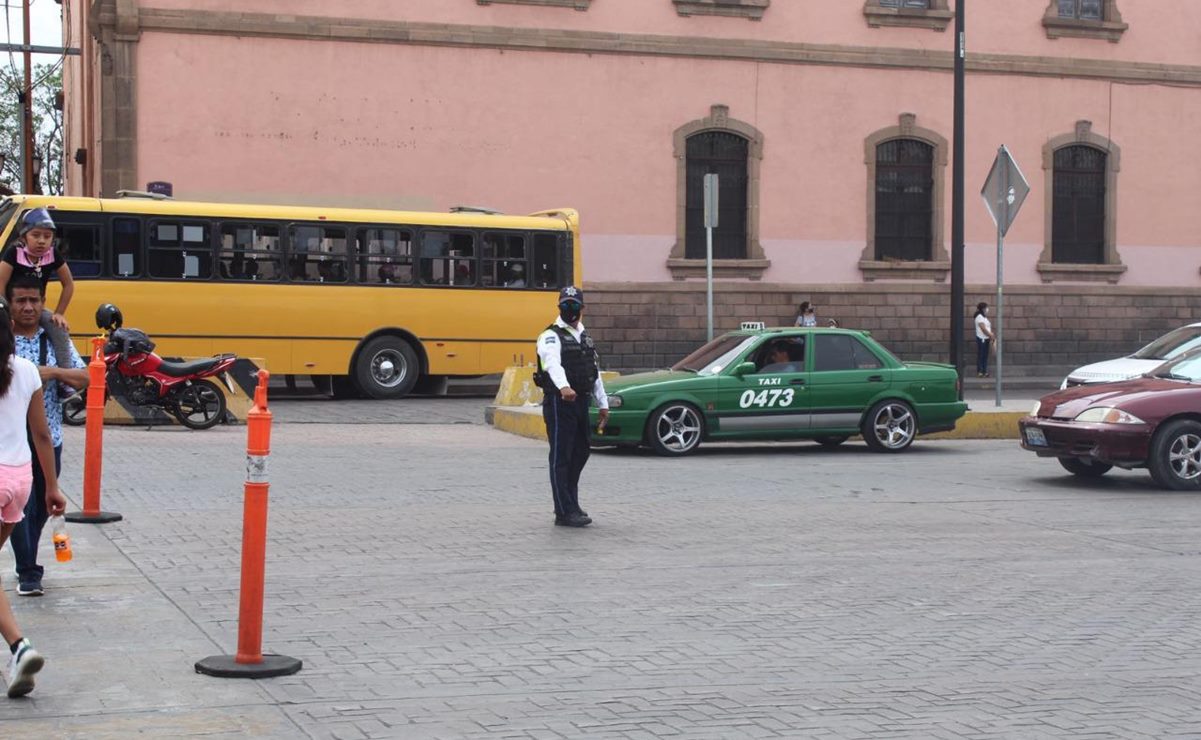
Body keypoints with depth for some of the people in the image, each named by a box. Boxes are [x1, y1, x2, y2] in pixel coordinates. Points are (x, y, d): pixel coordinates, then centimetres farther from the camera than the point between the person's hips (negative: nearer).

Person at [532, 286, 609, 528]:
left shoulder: (585, 337, 18)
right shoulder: (551, 337, -9)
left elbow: (595, 373, 23)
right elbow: (553, 364, -30)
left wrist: (603, 404, 20)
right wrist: (564, 387, -49)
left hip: (581, 402, 8)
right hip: (559, 402, -8)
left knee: (580, 453, 13)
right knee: (561, 458, -6)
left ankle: (570, 503, 26)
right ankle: (565, 512, -5)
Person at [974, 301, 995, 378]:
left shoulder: (984, 317, 17)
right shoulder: (979, 317, -11)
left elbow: (988, 328, 16)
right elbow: (983, 329, -15)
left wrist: (992, 336, 6)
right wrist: (991, 336, -11)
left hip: (986, 339, 9)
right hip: (981, 339, -9)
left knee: (985, 356, 8)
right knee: (980, 355, -6)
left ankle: (985, 372, 9)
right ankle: (979, 372, -4)